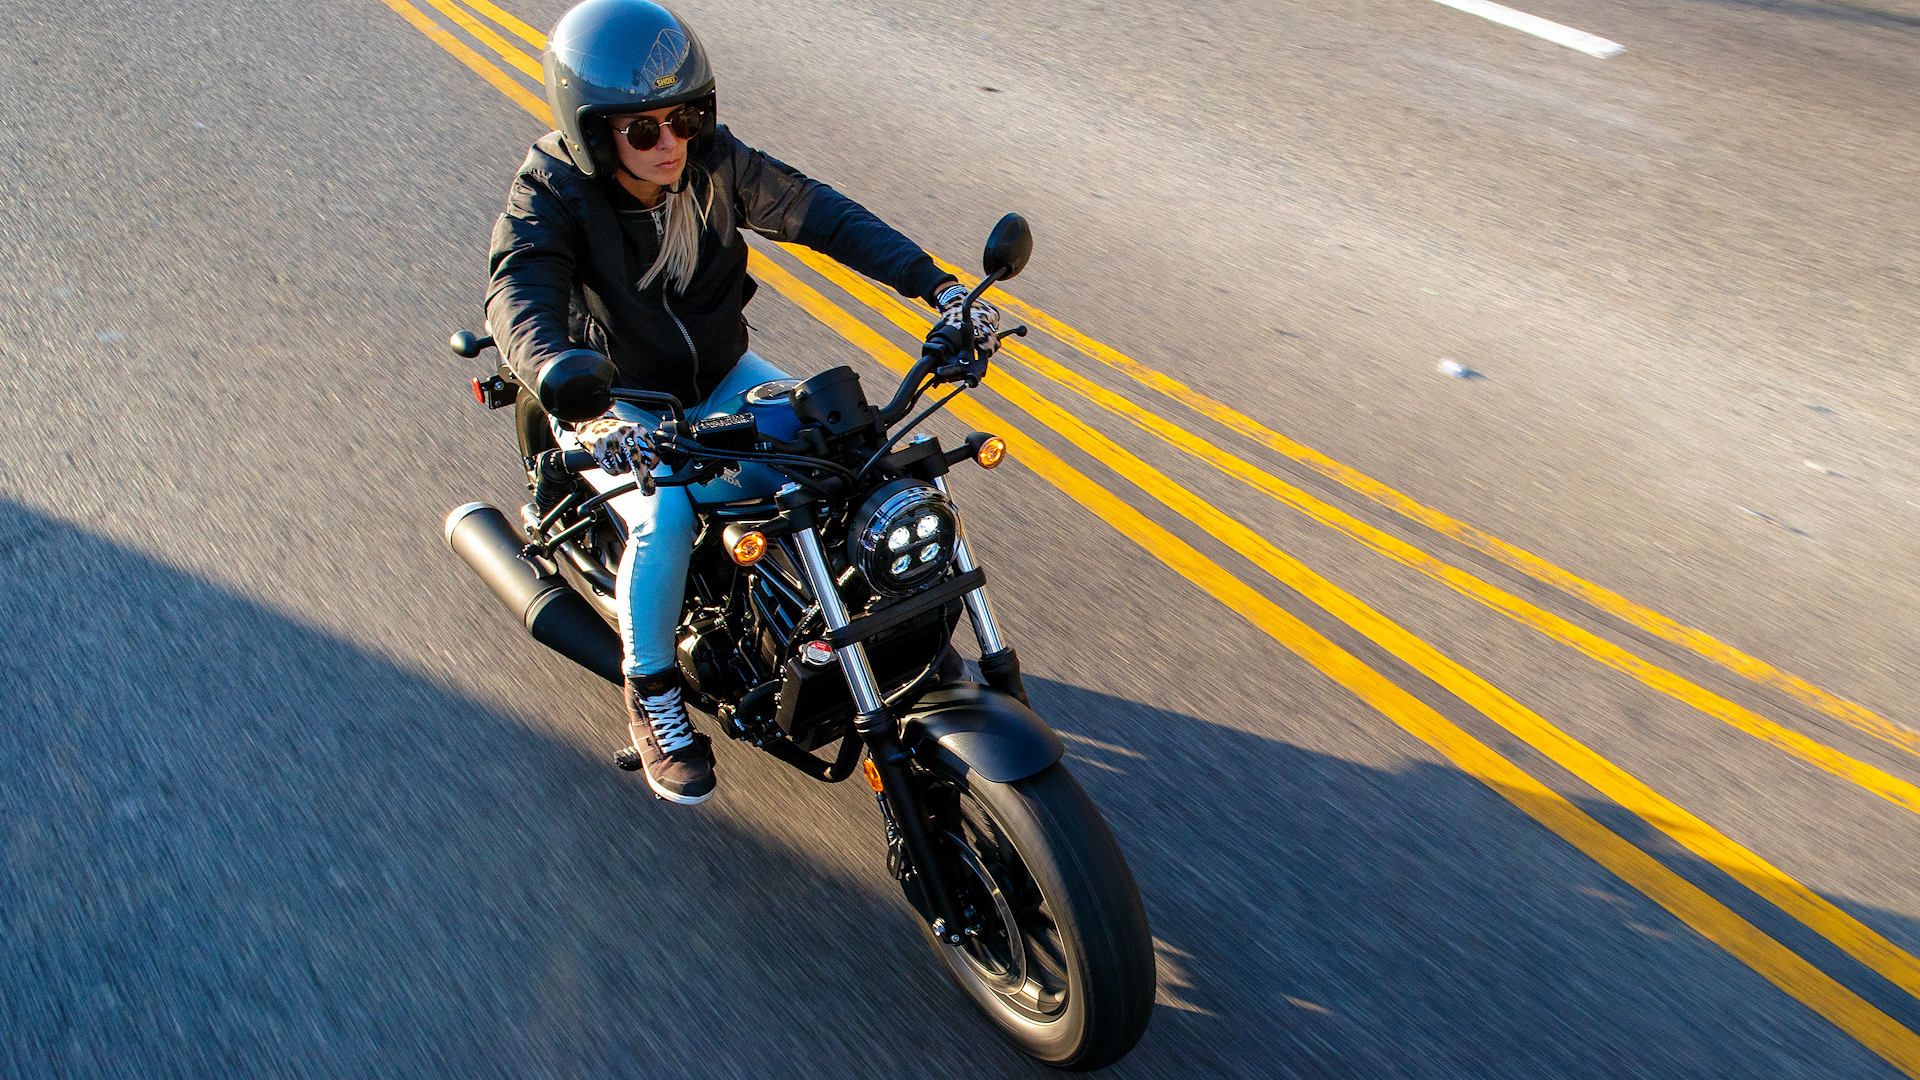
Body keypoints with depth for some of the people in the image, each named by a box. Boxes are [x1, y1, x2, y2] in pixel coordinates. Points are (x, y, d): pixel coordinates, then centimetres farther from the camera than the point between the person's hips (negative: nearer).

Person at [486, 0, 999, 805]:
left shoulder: (715, 161, -10)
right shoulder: (551, 196, -21)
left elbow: (816, 212, -13)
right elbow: (518, 300, -38)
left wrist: (935, 284, -24)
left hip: (722, 378, 4)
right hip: (618, 409, -4)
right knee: (665, 515, -31)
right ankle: (652, 695, -8)